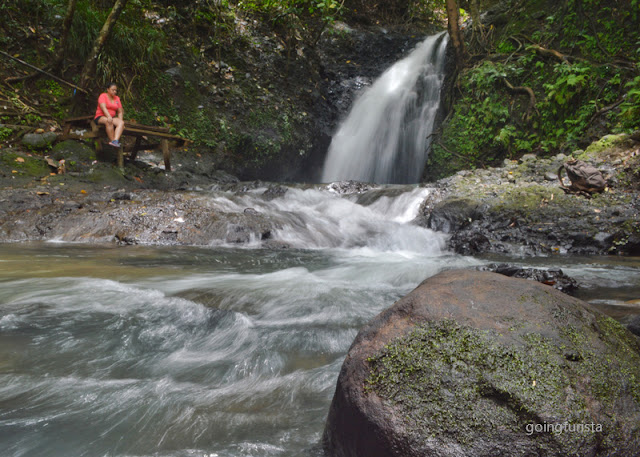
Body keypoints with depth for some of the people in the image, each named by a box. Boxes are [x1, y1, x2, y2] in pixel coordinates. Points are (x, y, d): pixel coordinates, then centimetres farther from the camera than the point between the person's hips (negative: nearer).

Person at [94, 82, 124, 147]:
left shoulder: (117, 98, 14)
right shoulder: (103, 96, -1)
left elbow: (120, 112, 12)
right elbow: (103, 107, -18)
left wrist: (120, 121, -5)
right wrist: (108, 116, -35)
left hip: (112, 117, 5)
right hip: (101, 117, -5)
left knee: (121, 122, -28)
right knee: (109, 121, -39)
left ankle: (115, 140, -48)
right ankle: (112, 140, -40)